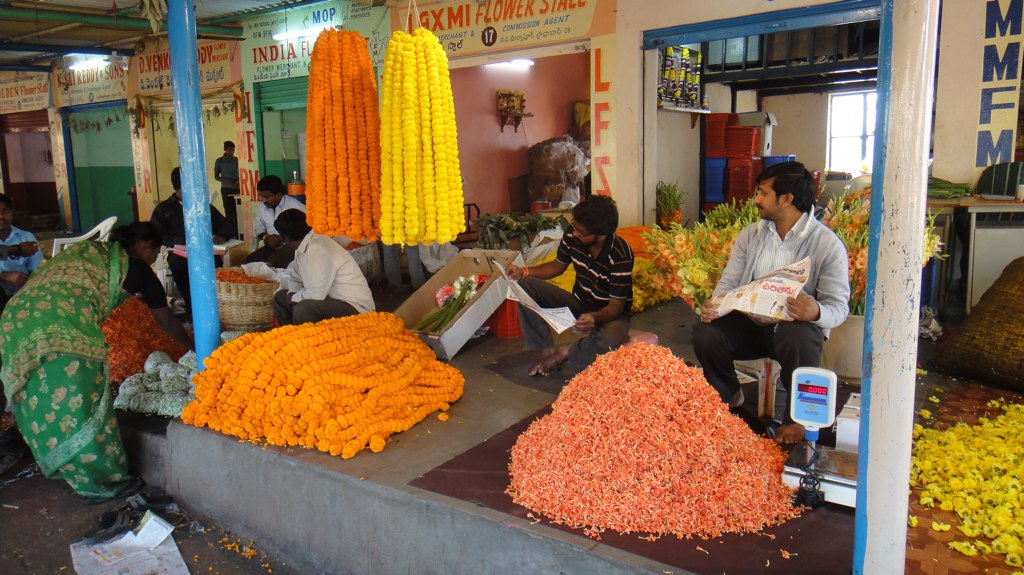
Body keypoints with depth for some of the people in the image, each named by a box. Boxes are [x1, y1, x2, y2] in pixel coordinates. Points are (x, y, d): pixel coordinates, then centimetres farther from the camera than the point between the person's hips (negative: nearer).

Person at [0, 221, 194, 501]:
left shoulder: (89, 248, 28)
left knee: (41, 407, 14)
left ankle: (81, 475, 28)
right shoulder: (135, 267, 10)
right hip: (63, 328, -8)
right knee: (80, 403, 0)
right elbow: (167, 323, 21)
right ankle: (106, 481, 9)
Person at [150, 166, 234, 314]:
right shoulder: (164, 209, 18)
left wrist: (222, 235, -5)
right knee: (178, 263, -37)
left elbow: (224, 225, 22)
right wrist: (183, 242, -13)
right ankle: (192, 309, -30)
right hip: (179, 253, -1)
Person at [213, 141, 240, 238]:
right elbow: (216, 176, 2)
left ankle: (237, 232, 4)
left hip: (237, 189, 1)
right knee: (229, 212, -1)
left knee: (237, 212, -1)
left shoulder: (237, 160, 5)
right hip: (226, 189, -1)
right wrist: (226, 180, -16)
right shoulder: (219, 161, 0)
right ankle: (231, 233, 2)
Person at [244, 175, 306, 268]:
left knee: (270, 264, -31)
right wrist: (265, 237, -4)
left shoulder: (294, 206, -12)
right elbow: (258, 226, 18)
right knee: (250, 260, -17)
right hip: (272, 246, 7)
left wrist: (281, 238, -20)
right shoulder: (263, 206, 10)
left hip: (292, 245, -6)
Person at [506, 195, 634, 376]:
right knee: (526, 286, -13)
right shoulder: (572, 236, -14)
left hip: (610, 313, -5)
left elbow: (616, 306, -25)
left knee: (607, 342, -41)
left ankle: (563, 353, -10)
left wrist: (595, 318, -47)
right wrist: (525, 272, -9)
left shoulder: (620, 255, -28)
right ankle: (545, 348, -13)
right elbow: (558, 265, 7)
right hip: (578, 303, 5)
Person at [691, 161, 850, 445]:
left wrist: (816, 312, -36)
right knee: (704, 333, -22)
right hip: (750, 323, 4)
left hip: (796, 326, -4)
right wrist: (713, 305, -17)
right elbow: (729, 281, 5)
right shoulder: (750, 235, 7)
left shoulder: (828, 244, -9)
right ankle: (729, 396, 9)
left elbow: (839, 306, -12)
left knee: (796, 338, -39)